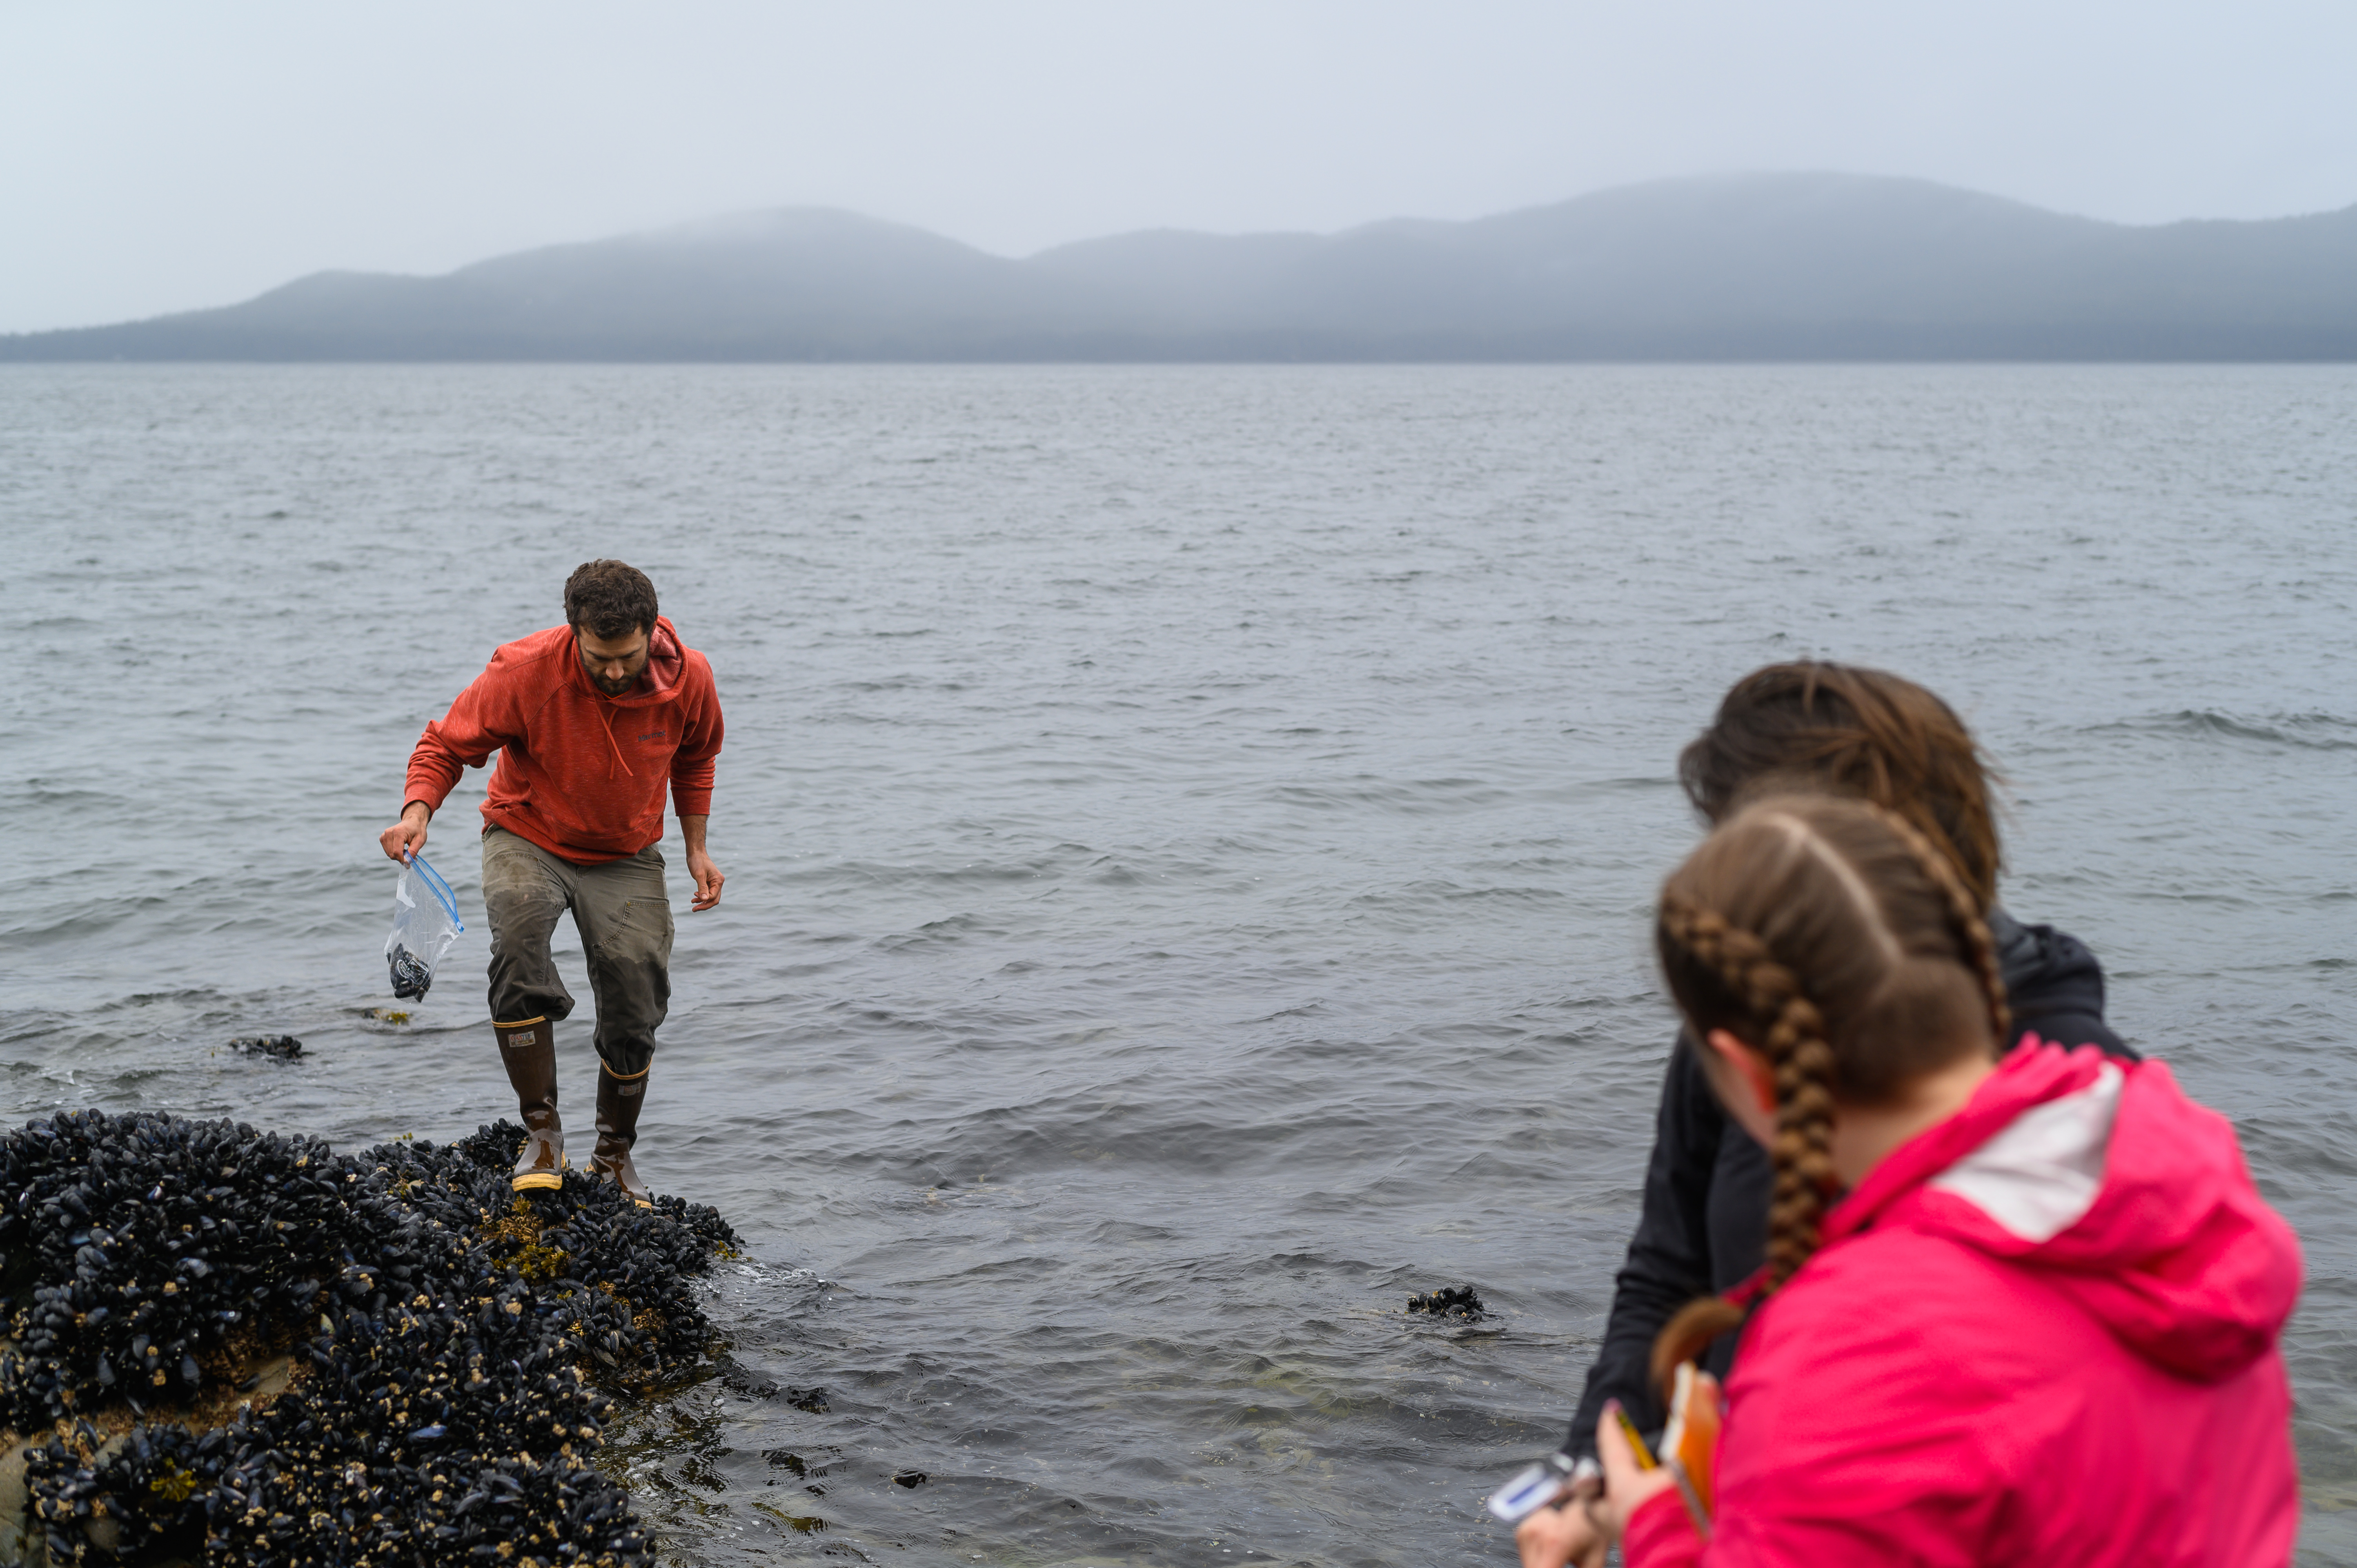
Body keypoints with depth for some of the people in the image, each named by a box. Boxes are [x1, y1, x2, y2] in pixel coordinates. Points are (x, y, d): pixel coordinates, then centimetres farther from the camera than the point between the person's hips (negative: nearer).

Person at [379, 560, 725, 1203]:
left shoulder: (688, 679, -16)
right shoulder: (525, 670, -25)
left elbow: (694, 757, 7)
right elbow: (447, 744, -14)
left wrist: (697, 848, 3)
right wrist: (417, 812, -32)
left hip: (625, 857, 2)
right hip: (528, 838, -2)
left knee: (635, 1012, -4)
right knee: (519, 935, -33)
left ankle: (614, 1155, 23)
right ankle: (542, 1132, -18)